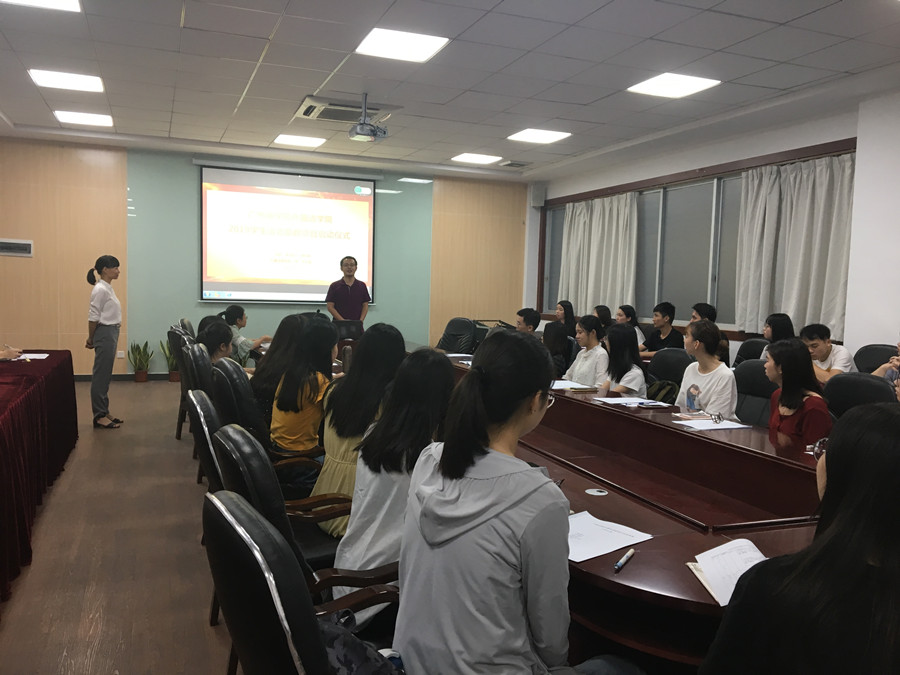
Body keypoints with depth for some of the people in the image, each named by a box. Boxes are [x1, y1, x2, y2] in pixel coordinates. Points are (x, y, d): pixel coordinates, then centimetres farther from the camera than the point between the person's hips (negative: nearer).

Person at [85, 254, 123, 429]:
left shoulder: (108, 288, 13)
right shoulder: (100, 290, -15)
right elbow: (93, 317, -14)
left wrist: (92, 338, 14)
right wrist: (91, 339, -6)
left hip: (111, 333, 10)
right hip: (104, 333, -10)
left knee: (105, 375, 13)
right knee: (100, 375, -3)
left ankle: (104, 412, 20)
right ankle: (99, 417, 3)